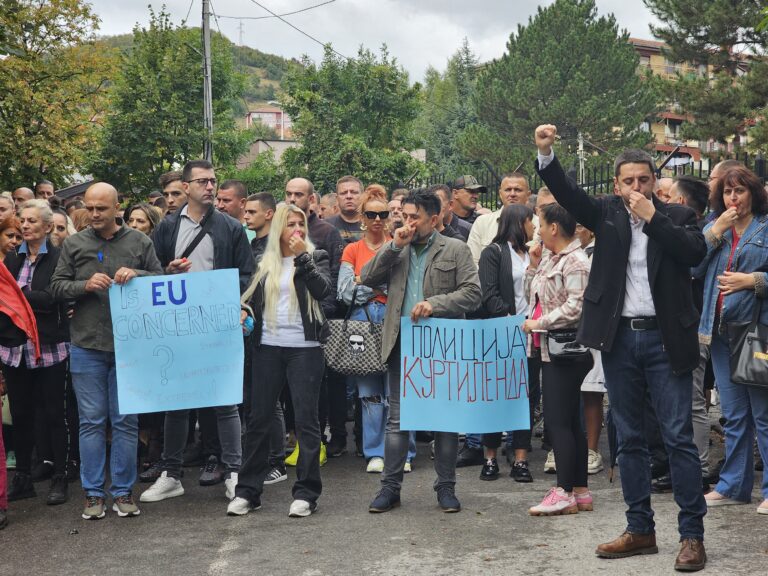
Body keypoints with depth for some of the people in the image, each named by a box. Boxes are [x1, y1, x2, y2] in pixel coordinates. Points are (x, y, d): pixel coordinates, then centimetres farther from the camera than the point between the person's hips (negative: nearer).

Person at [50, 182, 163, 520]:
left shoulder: (139, 242, 4)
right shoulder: (74, 244, 5)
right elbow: (57, 288, 4)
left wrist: (136, 275, -13)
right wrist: (85, 285, -14)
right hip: (86, 346, 0)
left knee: (126, 422, 5)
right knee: (92, 421, 4)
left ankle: (123, 492, 15)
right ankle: (93, 494, 12)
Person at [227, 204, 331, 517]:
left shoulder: (315, 257, 5)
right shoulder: (265, 262, 11)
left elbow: (322, 289, -12)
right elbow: (251, 297, 18)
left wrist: (301, 256, -14)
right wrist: (244, 312, -3)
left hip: (304, 347, -3)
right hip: (268, 347, 3)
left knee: (306, 419, -1)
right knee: (258, 418, 4)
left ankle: (306, 493, 6)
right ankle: (248, 490, 13)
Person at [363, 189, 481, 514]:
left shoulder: (455, 250, 1)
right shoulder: (396, 251, 11)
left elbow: (472, 293, -7)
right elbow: (367, 279, 1)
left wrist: (435, 303, -20)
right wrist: (394, 246, -7)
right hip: (402, 343, 3)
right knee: (397, 419, 5)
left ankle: (446, 487, 16)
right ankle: (390, 487, 11)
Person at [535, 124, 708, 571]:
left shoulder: (678, 215, 3)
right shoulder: (607, 214, 8)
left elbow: (696, 252, -14)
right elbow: (567, 192, -4)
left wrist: (653, 217, -14)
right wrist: (546, 153, -20)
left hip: (665, 338, -3)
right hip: (619, 338, 3)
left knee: (679, 438, -2)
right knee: (630, 439, 10)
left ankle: (693, 534, 4)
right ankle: (641, 529, 20)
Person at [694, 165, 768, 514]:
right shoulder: (715, 227, 15)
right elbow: (693, 268, 2)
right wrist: (716, 231, -4)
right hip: (721, 329, 6)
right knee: (733, 416, 12)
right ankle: (733, 486, 19)